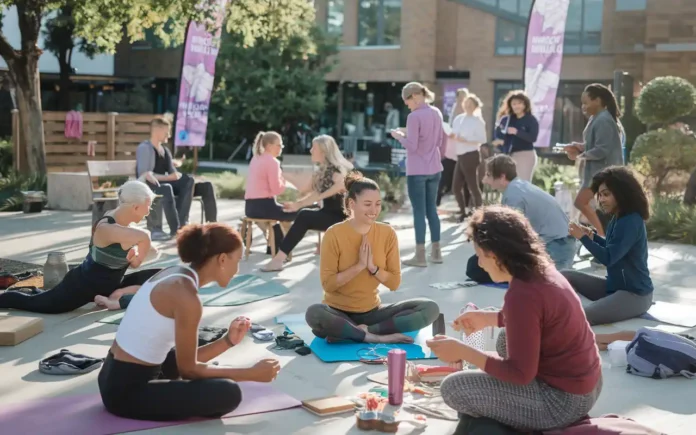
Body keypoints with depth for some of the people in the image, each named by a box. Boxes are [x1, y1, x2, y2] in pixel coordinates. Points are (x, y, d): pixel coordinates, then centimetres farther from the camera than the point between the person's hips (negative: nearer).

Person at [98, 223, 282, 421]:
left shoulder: (175, 275, 6)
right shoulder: (186, 295, -22)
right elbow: (188, 369, -13)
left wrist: (228, 341, 4)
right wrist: (251, 374, -8)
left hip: (116, 378, 10)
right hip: (127, 392, -10)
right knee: (228, 394, -18)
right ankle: (139, 408, -3)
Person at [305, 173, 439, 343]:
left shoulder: (387, 233, -3)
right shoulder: (334, 234, -12)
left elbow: (394, 283, -1)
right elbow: (328, 284, -13)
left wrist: (373, 267, -17)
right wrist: (359, 265, -21)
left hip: (372, 311, 4)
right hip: (338, 312, -4)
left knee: (430, 308, -16)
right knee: (314, 313, -38)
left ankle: (360, 331, -22)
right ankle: (378, 337, -25)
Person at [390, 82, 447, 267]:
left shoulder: (414, 116, -15)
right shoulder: (436, 113, 8)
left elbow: (411, 146, -17)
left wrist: (399, 136, -2)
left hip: (417, 171, -7)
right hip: (434, 169, 7)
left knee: (419, 212, -2)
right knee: (432, 210, 14)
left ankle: (420, 256, 2)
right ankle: (436, 252, 20)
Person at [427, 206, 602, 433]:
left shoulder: (522, 294, -26)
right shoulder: (542, 271, 2)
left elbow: (521, 373, -23)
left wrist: (462, 351, -18)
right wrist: (487, 318, 21)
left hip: (564, 398, -9)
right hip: (585, 380, 9)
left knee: (453, 388, -9)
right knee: (506, 339, 29)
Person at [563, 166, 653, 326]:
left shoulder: (631, 222, -21)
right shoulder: (619, 218, 6)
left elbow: (609, 258, -23)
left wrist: (583, 238, -17)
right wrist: (593, 236, 6)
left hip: (635, 294, -10)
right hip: (614, 286, 10)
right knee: (565, 277, 0)